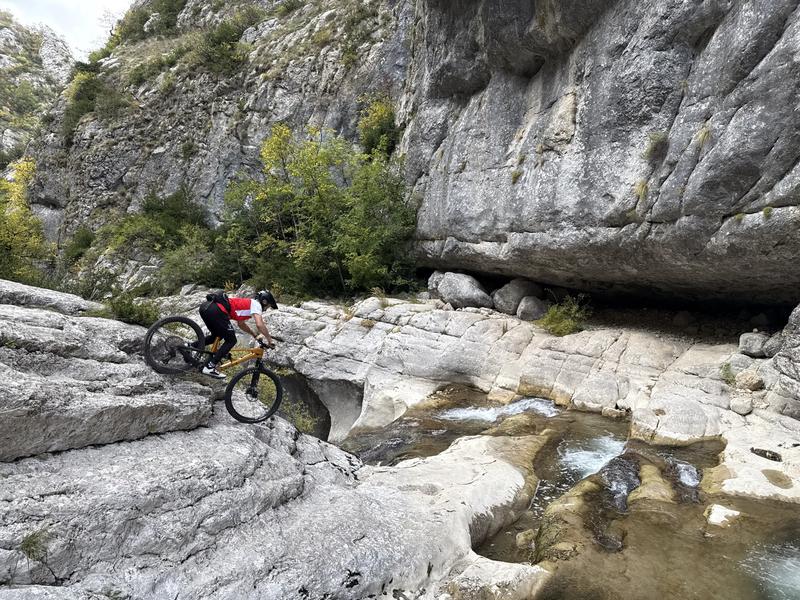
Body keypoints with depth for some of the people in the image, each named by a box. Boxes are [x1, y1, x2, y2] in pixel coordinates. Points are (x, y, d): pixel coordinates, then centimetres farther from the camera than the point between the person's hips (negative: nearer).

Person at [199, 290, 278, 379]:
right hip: (215, 310, -9)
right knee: (231, 341, 3)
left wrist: (255, 335, 38)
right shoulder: (256, 304, 6)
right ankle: (210, 367, -1)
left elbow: (241, 324, 41)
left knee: (216, 336, 30)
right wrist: (270, 340, 0)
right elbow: (260, 324, -9)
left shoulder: (247, 303, 32)